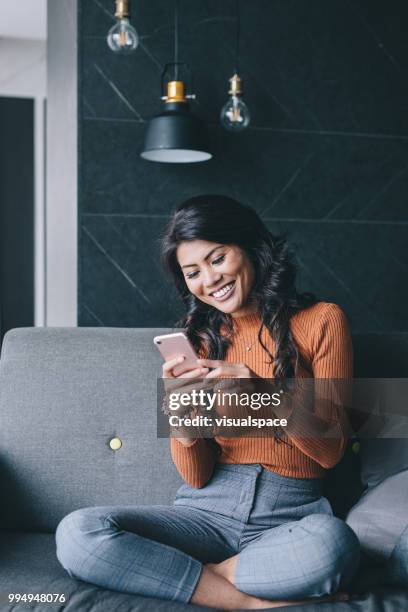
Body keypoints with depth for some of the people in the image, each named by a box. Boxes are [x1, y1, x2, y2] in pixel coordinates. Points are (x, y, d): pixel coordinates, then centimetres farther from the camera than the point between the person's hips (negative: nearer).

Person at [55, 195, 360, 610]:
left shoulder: (320, 321, 4)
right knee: (78, 534, -24)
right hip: (209, 510, 3)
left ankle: (208, 573, -13)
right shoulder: (198, 340, 11)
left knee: (333, 543, -39)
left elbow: (332, 450, -2)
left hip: (292, 515, -2)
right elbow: (197, 478, 5)